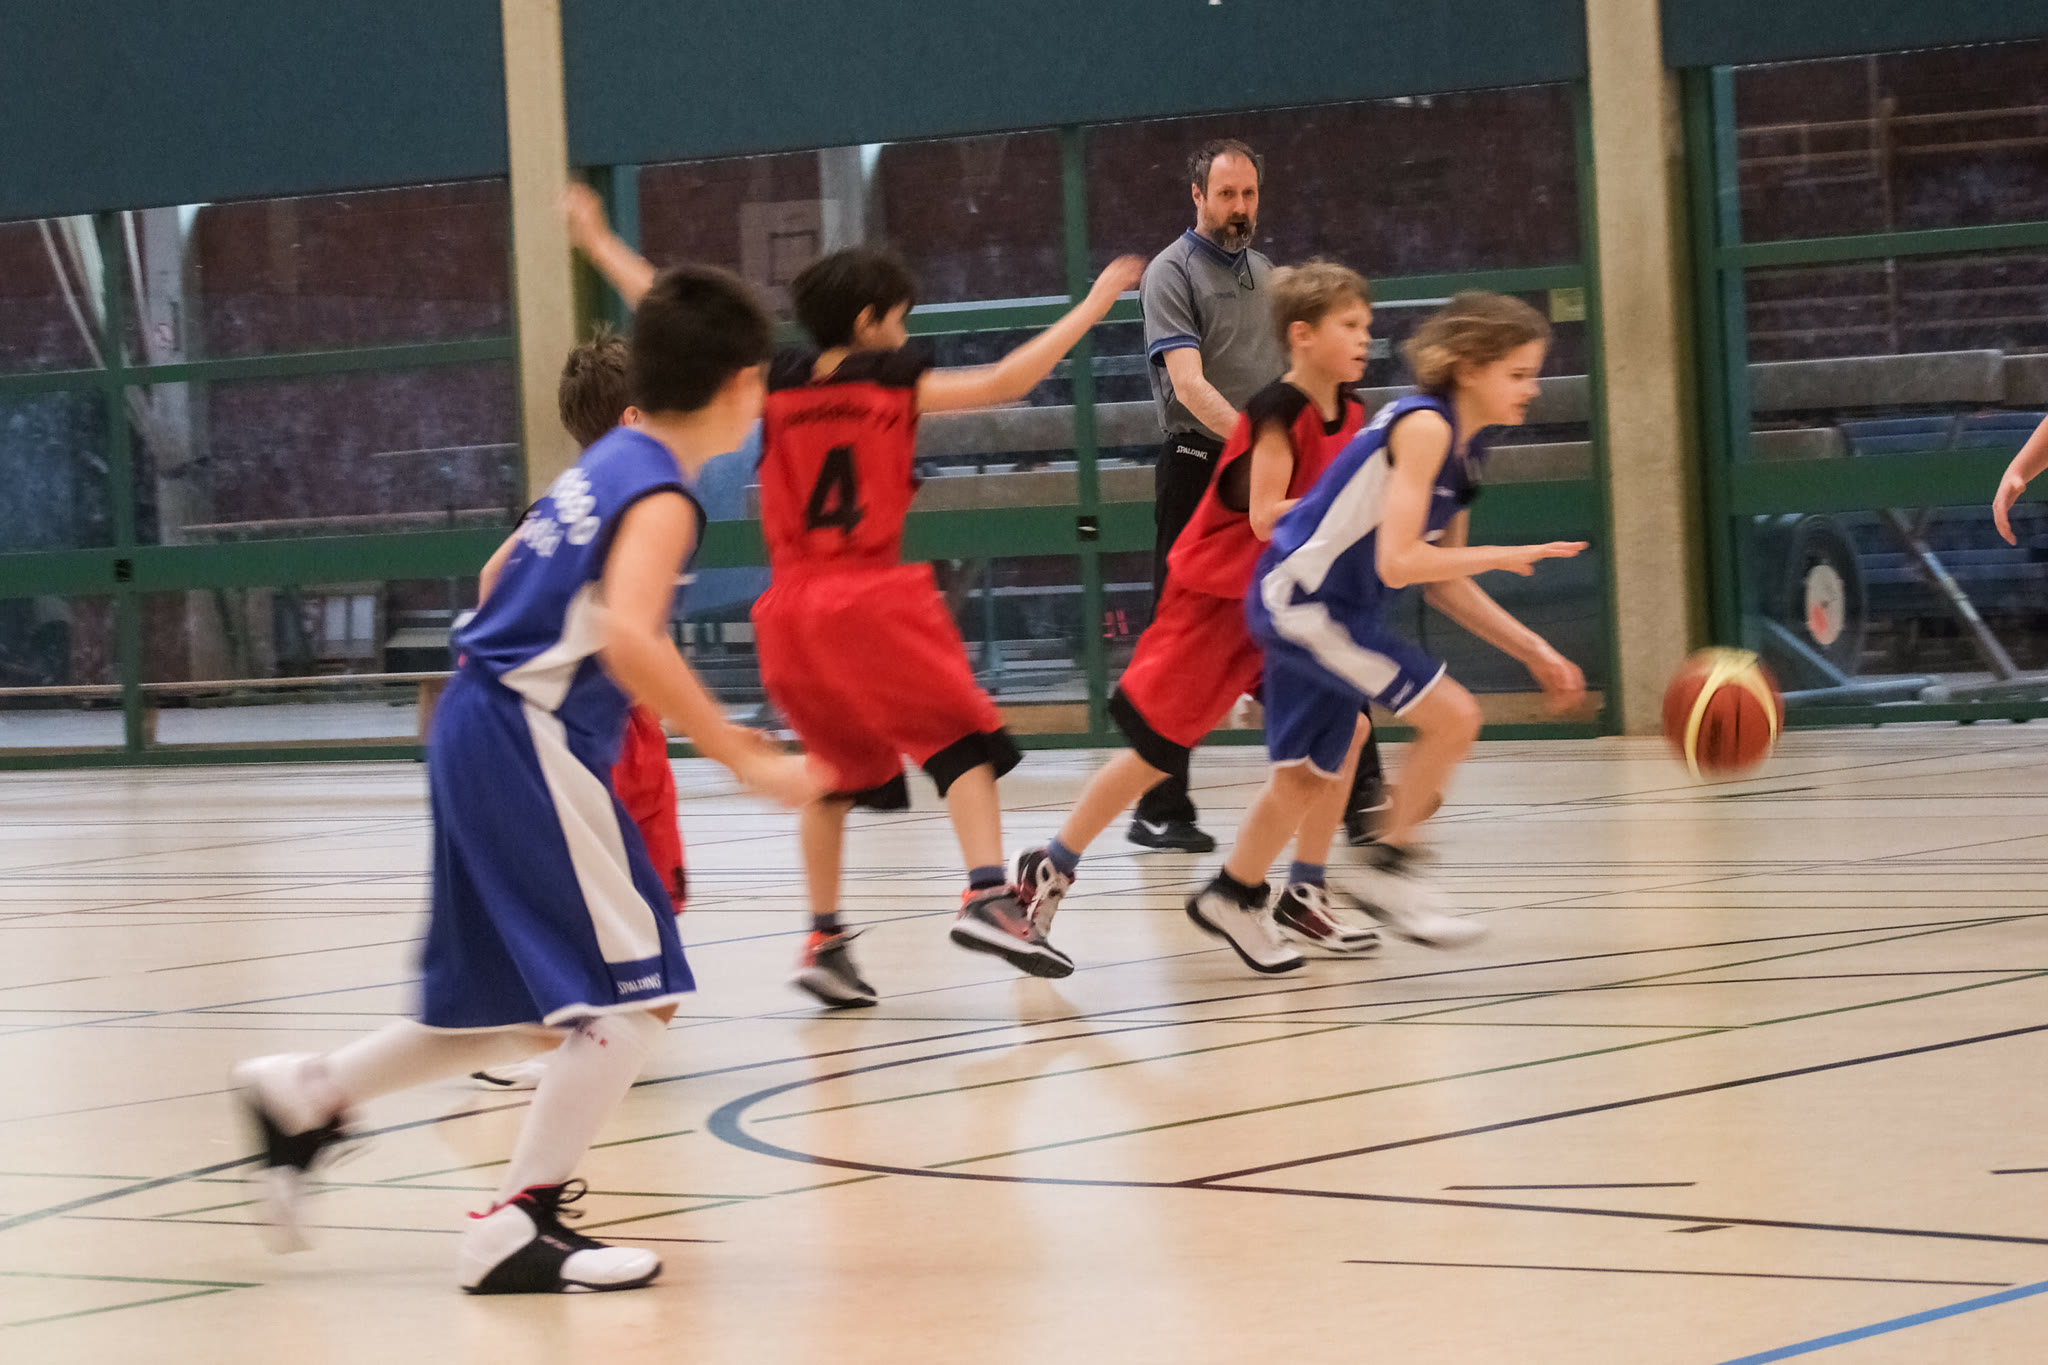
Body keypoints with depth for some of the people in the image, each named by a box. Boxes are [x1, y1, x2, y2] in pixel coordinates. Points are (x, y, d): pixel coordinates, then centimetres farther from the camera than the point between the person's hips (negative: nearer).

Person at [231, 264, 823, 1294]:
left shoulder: (603, 466, 13)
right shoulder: (661, 497, -14)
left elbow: (504, 576, 26)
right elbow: (631, 639, -30)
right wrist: (746, 760, -29)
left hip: (479, 734, 9)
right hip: (531, 743, -9)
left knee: (523, 1012, 19)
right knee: (634, 991, -8)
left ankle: (306, 1096, 27)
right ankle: (515, 1227, -9)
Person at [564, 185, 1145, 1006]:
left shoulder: (774, 386, 8)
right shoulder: (893, 382, -2)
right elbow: (1006, 382, -9)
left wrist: (598, 243, 22)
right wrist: (1095, 302, -1)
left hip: (791, 608, 5)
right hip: (873, 599, -5)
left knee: (835, 767, 19)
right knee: (961, 739, 0)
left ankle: (823, 940, 12)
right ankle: (987, 896, -20)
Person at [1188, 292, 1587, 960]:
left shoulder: (1466, 450, 8)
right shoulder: (1423, 426, -20)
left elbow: (1444, 585, 13)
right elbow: (1397, 563, -27)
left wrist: (1533, 651, 9)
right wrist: (1503, 556, -19)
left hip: (1331, 613, 10)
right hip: (1299, 601, -10)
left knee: (1308, 776, 22)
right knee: (1453, 716, -14)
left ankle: (1230, 897, 41)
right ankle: (1388, 867, 1)